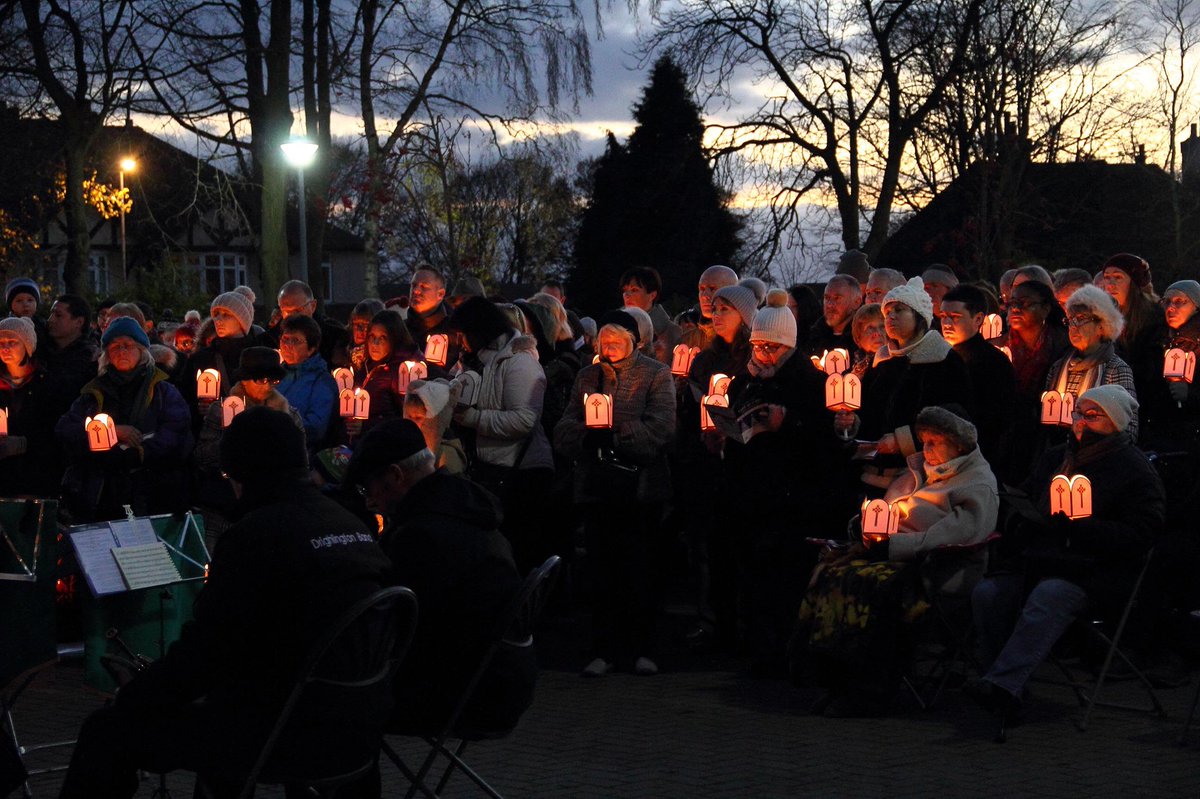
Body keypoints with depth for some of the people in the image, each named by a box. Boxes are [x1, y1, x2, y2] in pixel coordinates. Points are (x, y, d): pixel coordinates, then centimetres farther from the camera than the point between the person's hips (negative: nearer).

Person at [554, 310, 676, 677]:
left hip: (640, 485, -3)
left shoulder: (656, 375, 3)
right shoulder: (588, 376, 15)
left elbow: (660, 429, -9)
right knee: (602, 569, 3)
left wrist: (615, 432, -17)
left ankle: (641, 648, 8)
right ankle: (605, 650, 8)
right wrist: (586, 432, -12)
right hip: (597, 485, 3)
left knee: (638, 569, 0)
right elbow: (564, 430, 9)